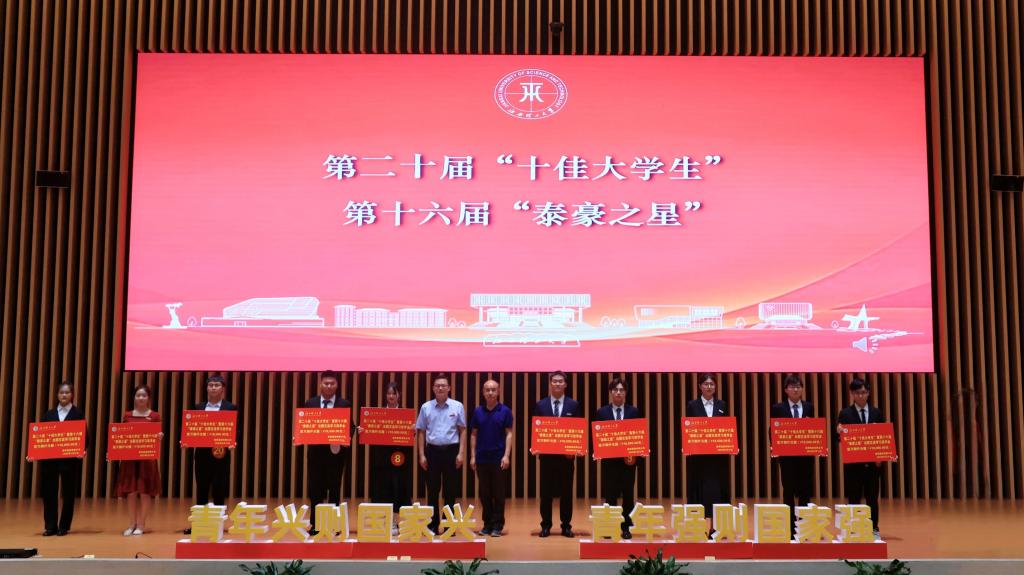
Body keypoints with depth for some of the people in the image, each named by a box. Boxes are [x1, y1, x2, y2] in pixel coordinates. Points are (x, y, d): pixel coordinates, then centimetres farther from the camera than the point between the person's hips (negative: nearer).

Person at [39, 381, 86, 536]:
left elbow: (85, 436, -1)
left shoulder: (78, 414, 4)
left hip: (70, 459, -2)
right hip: (49, 458, 2)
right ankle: (50, 526, 10)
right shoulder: (49, 414, 12)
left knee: (68, 493, 2)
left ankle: (64, 526, 11)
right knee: (49, 493, 2)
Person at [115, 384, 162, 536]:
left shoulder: (154, 416, 1)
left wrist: (159, 437, -20)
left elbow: (157, 437, 3)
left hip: (147, 457, -2)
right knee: (131, 491, 3)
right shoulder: (127, 416, 8)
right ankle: (131, 524, 13)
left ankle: (141, 525, 8)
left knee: (145, 491, 0)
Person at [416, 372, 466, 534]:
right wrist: (422, 455, 1)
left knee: (450, 490, 4)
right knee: (432, 490, 5)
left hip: (451, 450, -1)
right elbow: (421, 432, 6)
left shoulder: (457, 407, 1)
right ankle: (432, 525, 13)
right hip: (432, 451, 1)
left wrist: (461, 453, -6)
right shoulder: (426, 407, 4)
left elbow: (462, 431, 2)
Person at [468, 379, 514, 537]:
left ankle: (497, 525, 7)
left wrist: (506, 455, -12)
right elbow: (474, 435, 10)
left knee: (499, 493, 1)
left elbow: (509, 434, -3)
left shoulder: (505, 411, -1)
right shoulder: (478, 411, 7)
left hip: (498, 458, -3)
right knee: (484, 493, 7)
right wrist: (472, 456, 3)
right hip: (482, 458, 3)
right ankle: (487, 524, 15)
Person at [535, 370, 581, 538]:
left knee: (566, 491, 6)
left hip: (567, 454, 0)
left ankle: (566, 526, 14)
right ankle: (546, 525, 12)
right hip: (546, 454, 0)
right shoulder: (541, 405, 4)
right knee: (546, 492, 4)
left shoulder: (573, 405, 3)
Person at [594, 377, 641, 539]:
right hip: (609, 460, -1)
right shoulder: (602, 412, 3)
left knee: (628, 494, 5)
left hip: (629, 459, 1)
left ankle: (626, 527, 13)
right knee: (610, 495, 3)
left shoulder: (634, 412, 4)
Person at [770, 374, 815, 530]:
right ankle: (790, 524, 9)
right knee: (789, 491, 3)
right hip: (787, 455, -2)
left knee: (805, 491, 5)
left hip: (806, 455, 2)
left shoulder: (809, 407, 8)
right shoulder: (778, 408, 0)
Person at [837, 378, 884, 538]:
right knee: (853, 497, 2)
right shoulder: (845, 413, -1)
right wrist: (839, 432, -26)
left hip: (873, 461, 2)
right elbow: (841, 438, -3)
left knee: (872, 497, 7)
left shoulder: (876, 412, 7)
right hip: (853, 462, -2)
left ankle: (874, 529, 15)